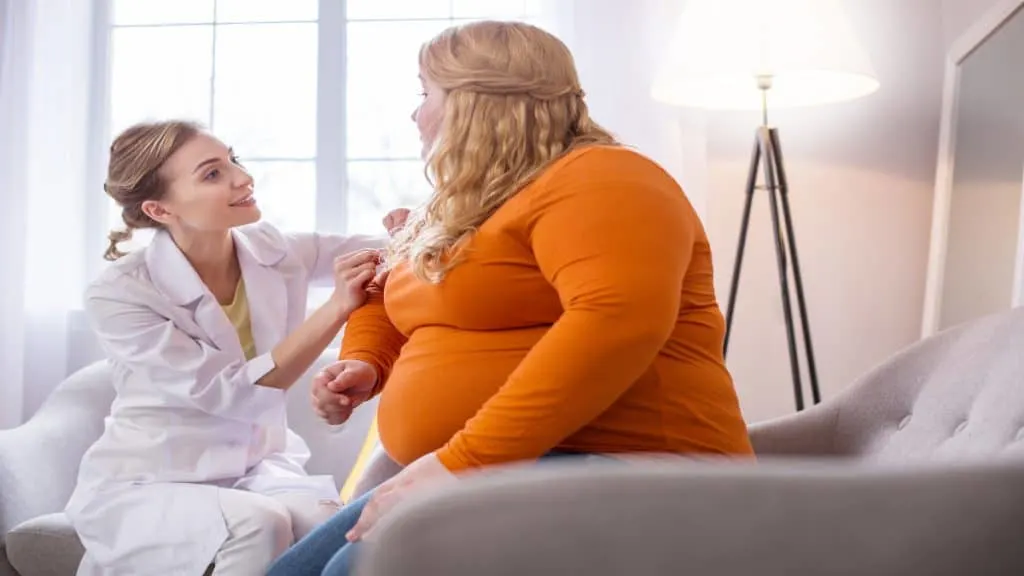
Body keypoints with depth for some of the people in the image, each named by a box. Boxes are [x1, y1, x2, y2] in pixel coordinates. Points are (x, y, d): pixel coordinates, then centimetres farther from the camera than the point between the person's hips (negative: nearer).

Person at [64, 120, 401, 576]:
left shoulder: (276, 252, -5)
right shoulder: (118, 294, -18)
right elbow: (234, 395, -24)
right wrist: (338, 306, -30)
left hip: (259, 468, 3)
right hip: (142, 485, -3)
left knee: (337, 528, -29)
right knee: (257, 526, -34)